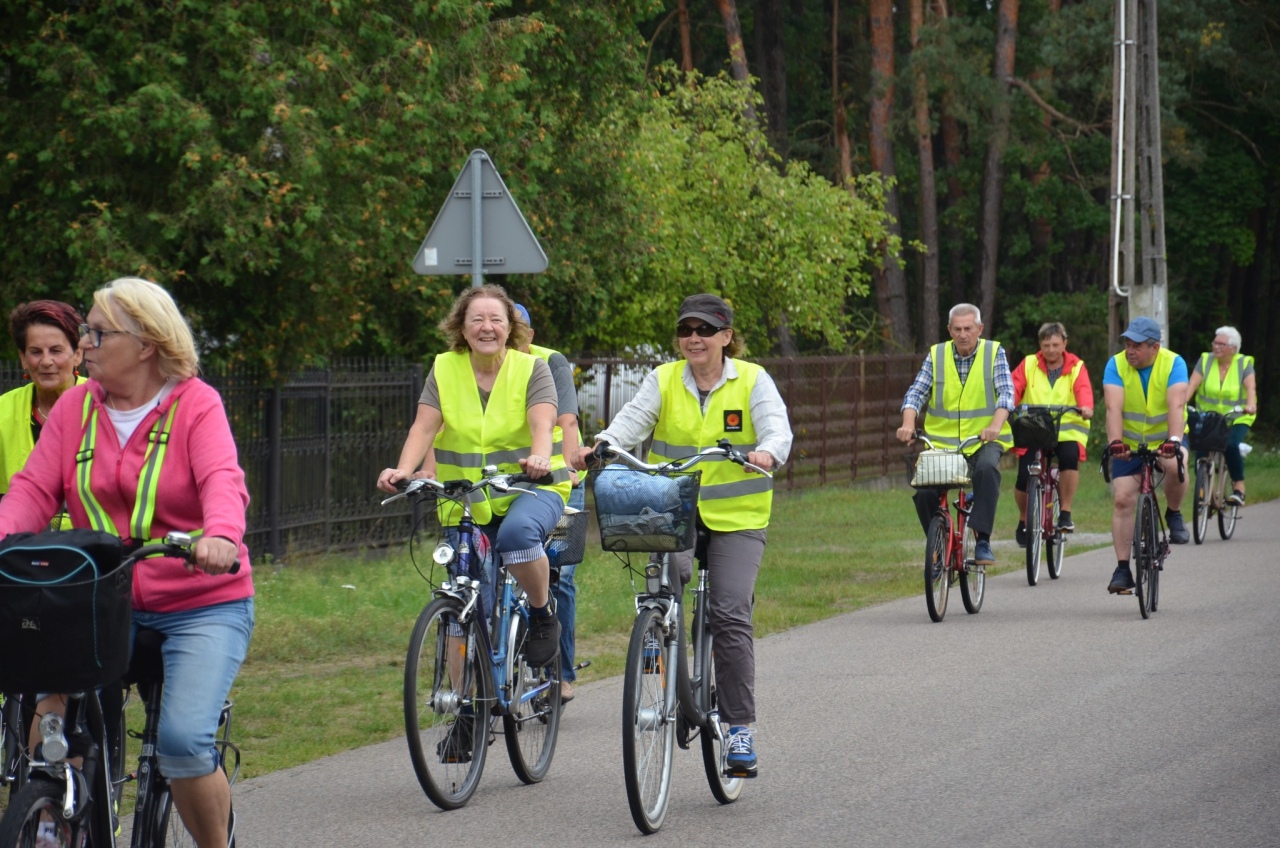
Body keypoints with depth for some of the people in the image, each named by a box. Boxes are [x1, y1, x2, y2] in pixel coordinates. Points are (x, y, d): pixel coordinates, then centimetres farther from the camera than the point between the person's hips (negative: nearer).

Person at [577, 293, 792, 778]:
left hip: (736, 519, -1)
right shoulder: (663, 381, 5)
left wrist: (767, 453, -38)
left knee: (730, 616, -12)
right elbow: (633, 420, -10)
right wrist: (602, 446, -31)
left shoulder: (752, 380, 1)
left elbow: (777, 428, -14)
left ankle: (741, 729, -4)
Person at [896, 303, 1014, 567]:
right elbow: (916, 393, -2)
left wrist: (996, 425, -30)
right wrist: (908, 424, -23)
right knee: (924, 492, -18)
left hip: (983, 439, -2)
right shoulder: (936, 355, 5)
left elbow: (1006, 393, -11)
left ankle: (983, 541, -32)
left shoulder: (994, 353, 0)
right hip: (942, 440, 2)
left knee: (987, 469, -35)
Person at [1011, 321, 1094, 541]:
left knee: (1070, 456, -33)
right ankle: (1024, 520, 17)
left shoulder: (1076, 367, 5)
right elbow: (1014, 387, -6)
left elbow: (1083, 389, -13)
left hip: (1067, 430, -1)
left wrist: (1086, 407, -35)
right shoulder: (1029, 365, 7)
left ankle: (1065, 513, -17)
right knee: (1024, 479, -14)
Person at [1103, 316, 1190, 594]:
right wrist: (1115, 442, -41)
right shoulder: (1116, 365, -13)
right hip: (1130, 444, 2)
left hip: (1165, 440, -2)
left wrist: (1174, 440, -45)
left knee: (1175, 465, -34)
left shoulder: (1173, 363, -16)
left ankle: (1174, 514, -5)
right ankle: (1122, 569, -3)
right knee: (1122, 500, -10)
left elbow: (1176, 405, -30)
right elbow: (1114, 407, -26)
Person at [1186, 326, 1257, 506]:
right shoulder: (1206, 361, -1)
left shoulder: (1244, 364, -5)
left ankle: (1239, 488, -17)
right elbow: (1192, 384, -12)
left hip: (1237, 419, -2)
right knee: (1201, 448, -18)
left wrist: (1251, 406, -41)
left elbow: (1251, 387, -20)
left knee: (1231, 445, -29)